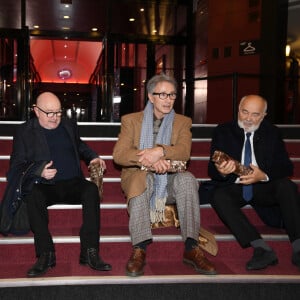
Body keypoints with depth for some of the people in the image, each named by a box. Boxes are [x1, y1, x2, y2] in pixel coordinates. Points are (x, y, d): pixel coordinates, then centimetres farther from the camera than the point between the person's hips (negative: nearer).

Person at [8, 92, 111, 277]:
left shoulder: (69, 125, 18)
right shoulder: (25, 132, 7)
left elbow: (80, 146, 35)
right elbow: (16, 167, 3)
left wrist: (93, 157, 13)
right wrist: (38, 172, -16)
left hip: (73, 183, 3)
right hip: (46, 187, -2)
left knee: (92, 190, -31)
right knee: (33, 196, -37)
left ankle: (90, 253, -30)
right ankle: (46, 255, -27)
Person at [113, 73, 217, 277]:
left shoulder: (183, 122, 12)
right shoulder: (131, 120, 9)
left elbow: (184, 152, -8)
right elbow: (118, 154, -7)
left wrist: (160, 151, -29)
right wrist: (148, 159, -24)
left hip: (169, 179, 1)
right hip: (139, 177, -1)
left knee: (187, 179, -32)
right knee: (141, 179, -36)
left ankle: (192, 248, -32)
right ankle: (139, 250, -38)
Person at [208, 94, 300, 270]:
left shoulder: (272, 133, 8)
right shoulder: (223, 132, 6)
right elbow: (212, 171, 1)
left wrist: (264, 176, -21)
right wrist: (221, 172, -26)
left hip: (264, 187, 1)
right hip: (234, 188, 0)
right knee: (219, 196, -31)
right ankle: (262, 249, -40)